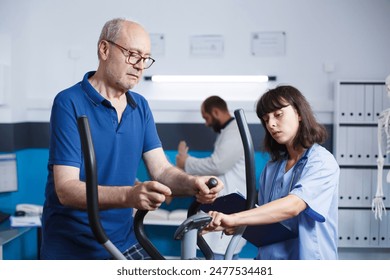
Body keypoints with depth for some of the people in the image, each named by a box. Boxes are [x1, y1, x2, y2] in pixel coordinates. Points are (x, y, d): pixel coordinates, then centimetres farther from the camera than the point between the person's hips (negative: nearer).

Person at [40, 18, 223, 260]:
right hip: (72, 248, -5)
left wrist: (192, 184, -25)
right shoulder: (69, 103, -15)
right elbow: (66, 189, -23)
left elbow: (162, 169, -2)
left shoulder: (141, 107, 5)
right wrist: (129, 196, -39)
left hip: (124, 242, 5)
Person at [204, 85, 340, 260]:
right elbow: (264, 218, 11)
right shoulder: (271, 168, 9)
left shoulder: (322, 162, -10)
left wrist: (233, 219, -34)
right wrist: (237, 226, -9)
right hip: (269, 256, 5)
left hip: (308, 258, -5)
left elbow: (293, 206, -25)